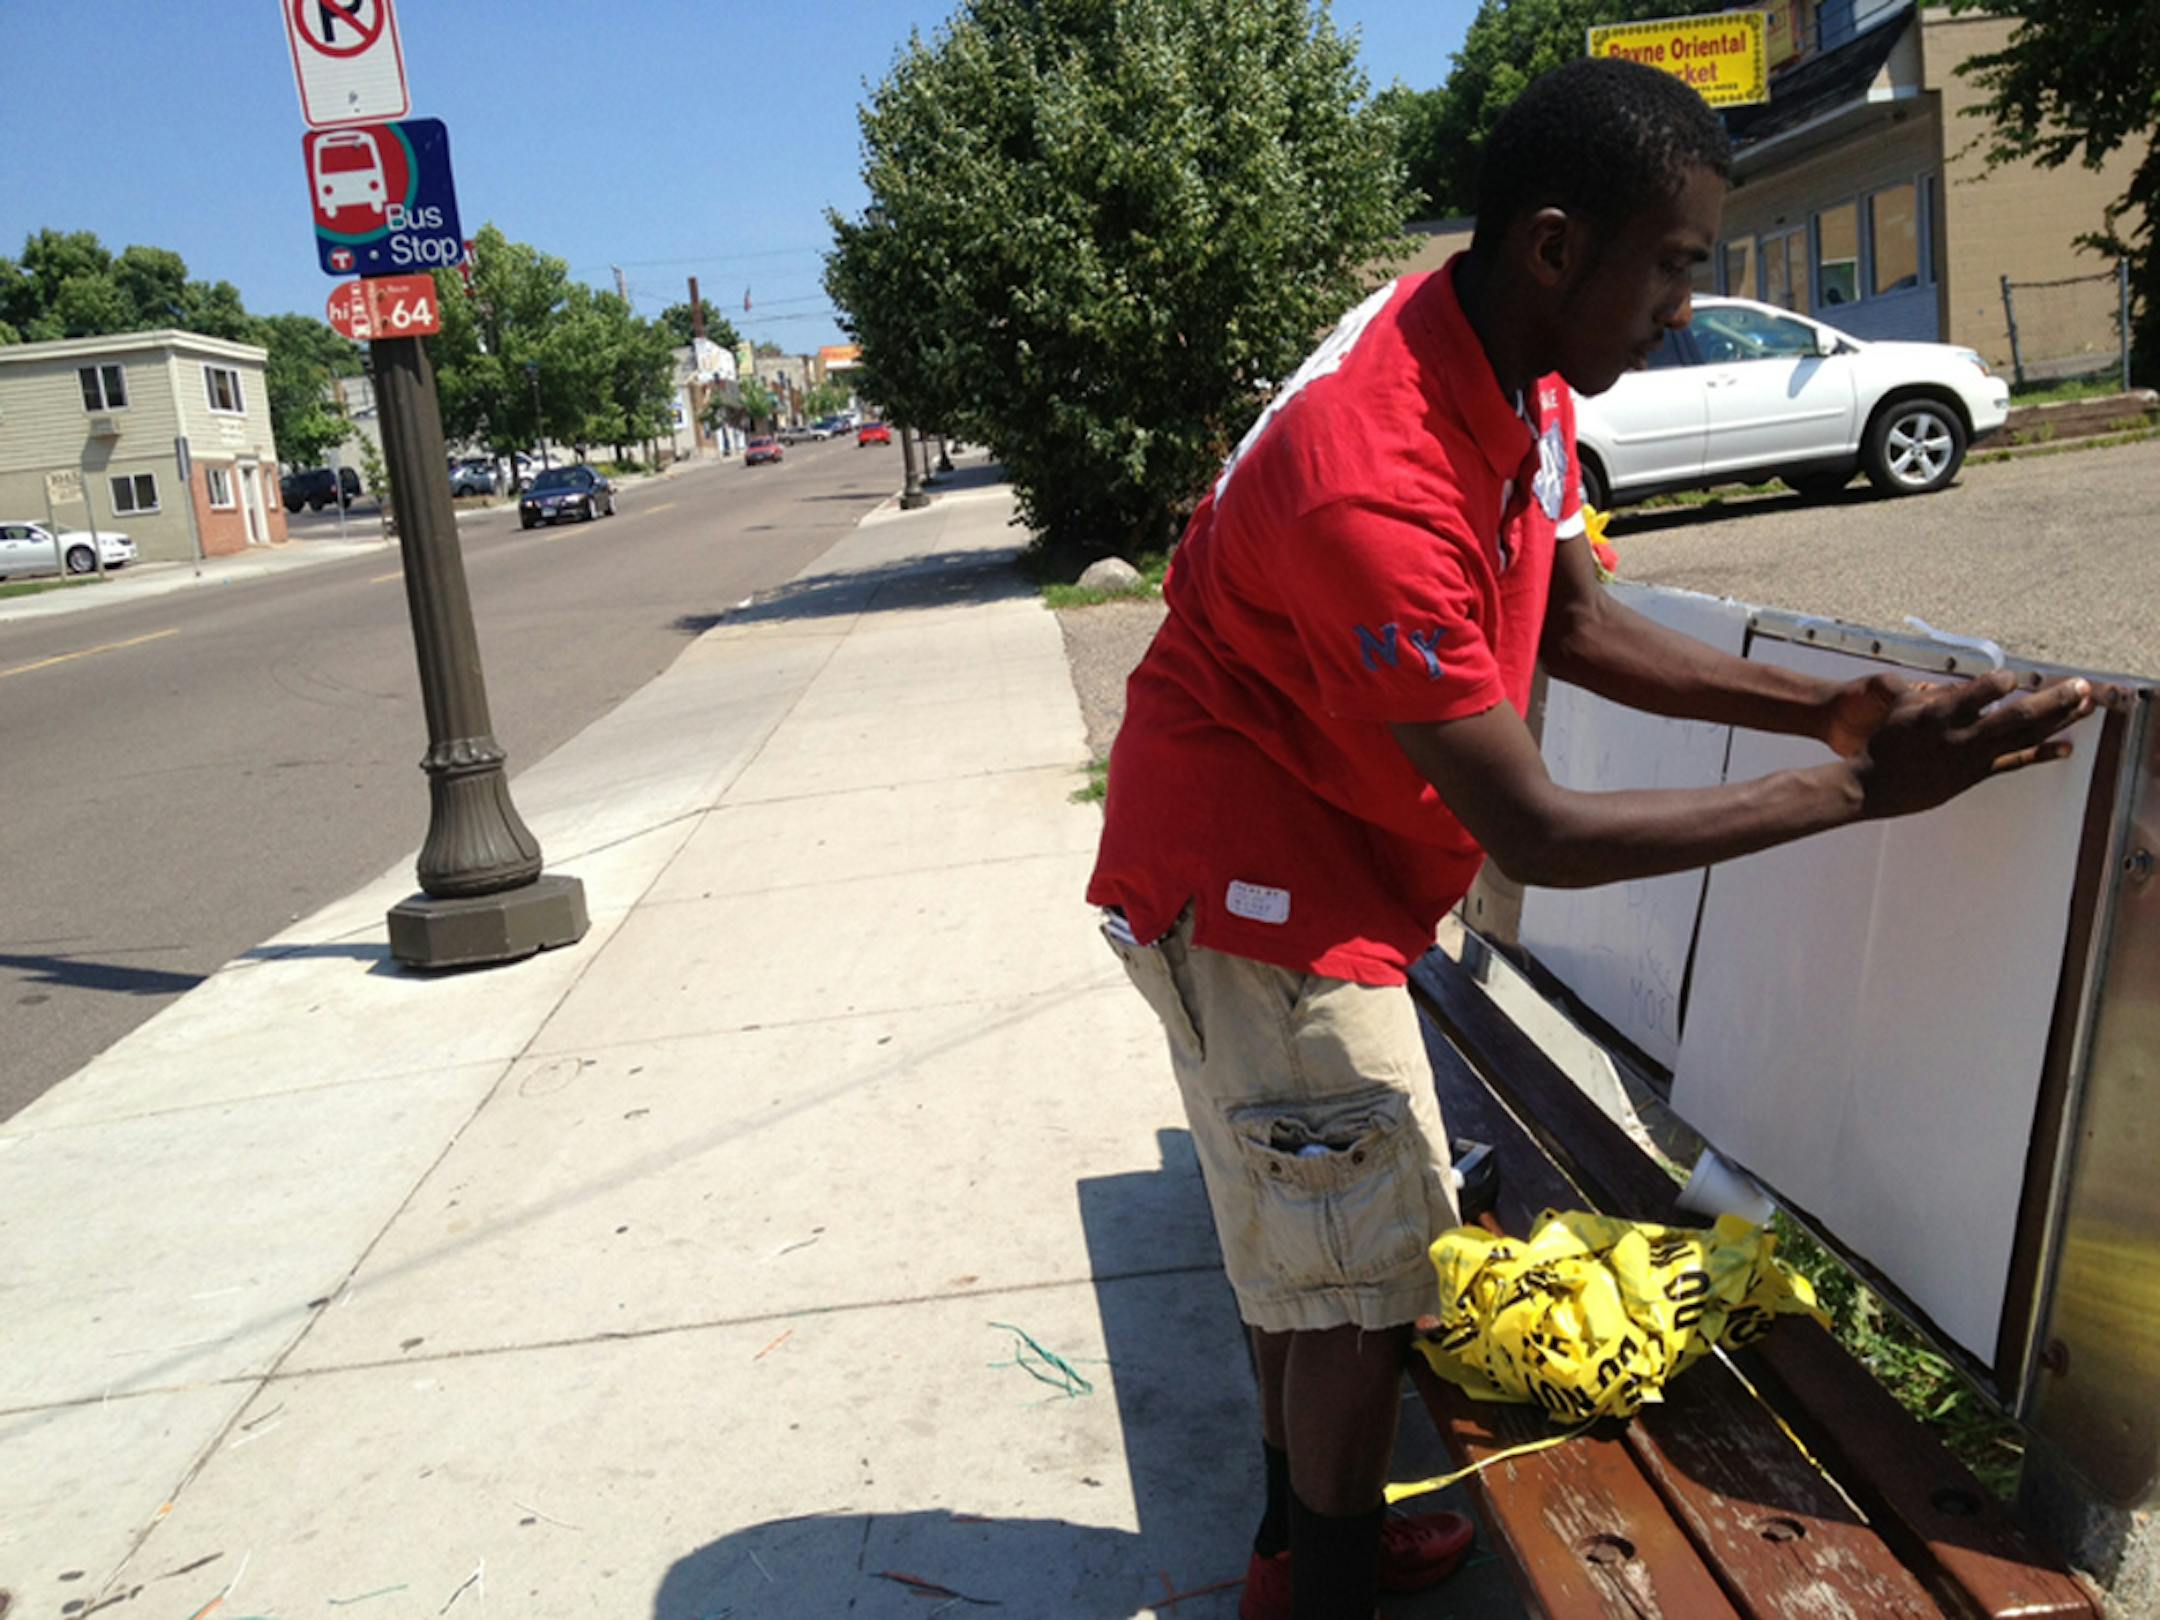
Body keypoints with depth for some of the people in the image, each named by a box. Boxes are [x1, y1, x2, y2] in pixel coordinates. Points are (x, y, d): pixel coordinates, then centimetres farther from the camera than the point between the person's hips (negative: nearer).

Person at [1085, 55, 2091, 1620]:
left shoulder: (1519, 380, -3)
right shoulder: (1375, 480, -34)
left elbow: (1579, 627, 5)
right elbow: (1538, 833, -30)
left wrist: (1824, 707, -6)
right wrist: (1852, 790, -26)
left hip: (1317, 859, 9)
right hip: (1250, 881, -9)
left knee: (1306, 1241, 20)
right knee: (1365, 1269, 0)